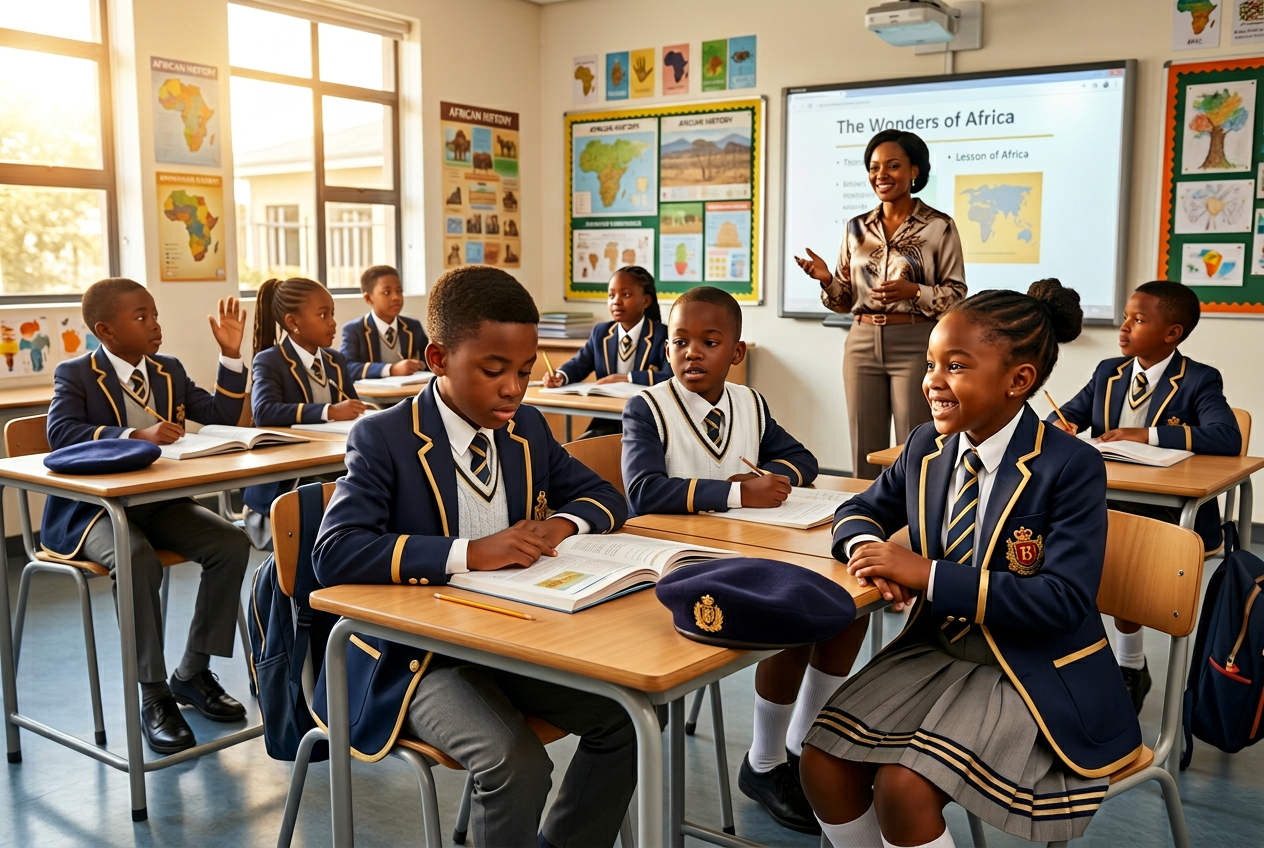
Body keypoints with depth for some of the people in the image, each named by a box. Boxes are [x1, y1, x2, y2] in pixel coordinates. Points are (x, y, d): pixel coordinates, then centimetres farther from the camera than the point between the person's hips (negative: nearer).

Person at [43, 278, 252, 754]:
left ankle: (192, 674, -1)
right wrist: (136, 436, -36)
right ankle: (153, 697, -20)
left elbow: (221, 417, 8)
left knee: (231, 544, -17)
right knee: (138, 561, -36)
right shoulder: (75, 375, -6)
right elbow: (60, 433, -24)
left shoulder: (168, 371, 11)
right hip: (92, 507, -6)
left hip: (160, 502, 6)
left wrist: (231, 354, -2)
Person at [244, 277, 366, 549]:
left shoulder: (336, 361, 13)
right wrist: (329, 412, -34)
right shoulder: (269, 361, -7)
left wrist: (366, 415, -19)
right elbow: (264, 412, -25)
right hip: (283, 480, -6)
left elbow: (353, 410, 5)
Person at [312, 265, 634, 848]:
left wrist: (562, 524, -9)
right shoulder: (385, 440, -12)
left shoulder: (527, 428, 6)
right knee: (517, 765, -28)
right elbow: (335, 555, -24)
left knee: (627, 717, -10)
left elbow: (603, 495, 15)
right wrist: (467, 553, -33)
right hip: (423, 656, -6)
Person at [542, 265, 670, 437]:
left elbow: (672, 377, -20)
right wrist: (560, 376, -14)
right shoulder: (601, 332, 13)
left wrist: (627, 378, -25)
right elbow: (579, 363, 10)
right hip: (606, 422, 5)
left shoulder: (662, 336, -5)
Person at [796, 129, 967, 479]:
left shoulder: (939, 227, -2)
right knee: (864, 453, 7)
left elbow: (957, 295, -3)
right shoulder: (856, 228, 10)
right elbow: (845, 300, 12)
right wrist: (827, 279, -8)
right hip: (863, 344, 4)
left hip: (916, 346, -4)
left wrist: (913, 291, -19)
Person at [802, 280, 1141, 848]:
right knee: (822, 765, -10)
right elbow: (861, 510, 18)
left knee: (903, 787, -24)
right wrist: (865, 546, -10)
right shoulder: (926, 448, 3)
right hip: (937, 650, 6)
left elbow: (1065, 600, -22)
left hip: (1032, 673, -6)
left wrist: (928, 575, -27)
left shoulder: (1072, 469, -15)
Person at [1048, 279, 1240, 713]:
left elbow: (1228, 438, -22)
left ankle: (1131, 668, -9)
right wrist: (1060, 425, -13)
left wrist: (1148, 434, -27)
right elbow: (1067, 415, 13)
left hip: (1169, 510, -5)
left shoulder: (1199, 381, -6)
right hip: (1108, 500, 5)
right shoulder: (1108, 371, 11)